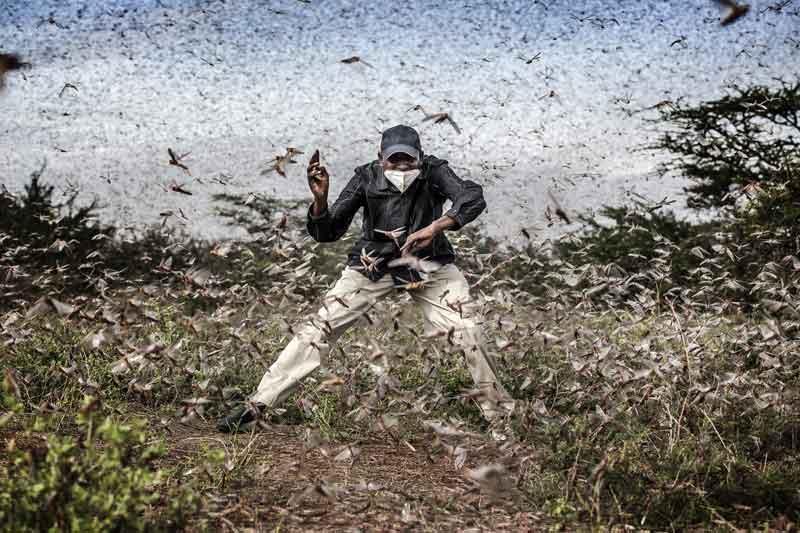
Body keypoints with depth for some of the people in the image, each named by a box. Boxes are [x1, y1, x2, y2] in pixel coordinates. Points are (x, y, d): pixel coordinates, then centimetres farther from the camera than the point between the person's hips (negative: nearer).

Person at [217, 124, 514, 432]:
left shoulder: (434, 172, -18)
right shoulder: (367, 179, -16)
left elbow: (474, 197, -34)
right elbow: (327, 233, -14)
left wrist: (434, 227, -47)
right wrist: (320, 199, -35)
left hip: (428, 264, 0)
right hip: (374, 265, 0)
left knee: (467, 330, -14)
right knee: (322, 326, -10)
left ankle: (498, 411, 4)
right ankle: (258, 403, -7)